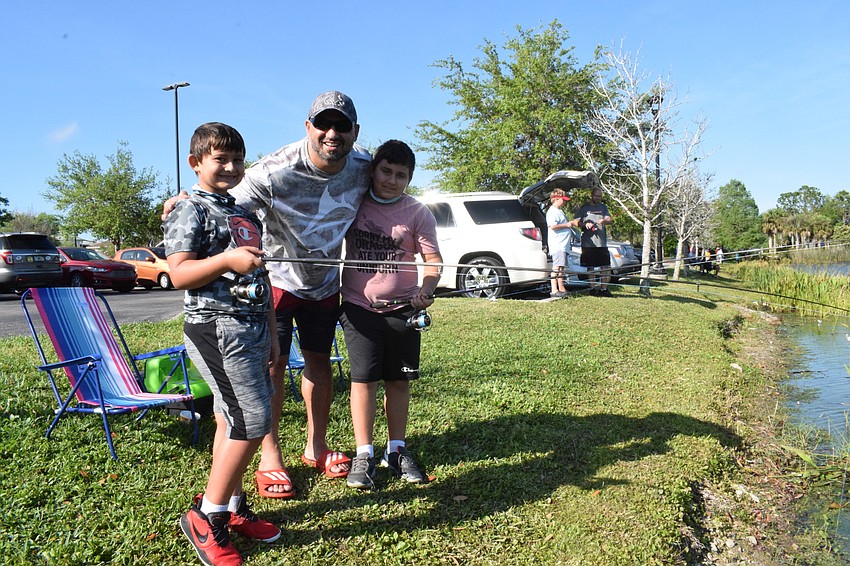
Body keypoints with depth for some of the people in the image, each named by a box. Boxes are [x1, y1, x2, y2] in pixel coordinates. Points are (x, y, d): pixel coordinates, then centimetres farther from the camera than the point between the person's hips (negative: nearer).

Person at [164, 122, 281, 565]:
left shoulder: (247, 215, 19)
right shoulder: (191, 210, -4)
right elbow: (179, 275, -13)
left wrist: (271, 334, 20)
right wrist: (227, 260, -28)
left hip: (251, 329, 8)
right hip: (216, 327, -8)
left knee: (231, 421, 13)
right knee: (253, 421, -11)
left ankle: (232, 509, 24)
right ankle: (204, 517, 3)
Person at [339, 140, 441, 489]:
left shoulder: (417, 213, -2)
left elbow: (433, 258, -3)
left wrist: (427, 288, -21)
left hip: (403, 308, 1)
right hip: (359, 306, 0)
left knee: (399, 379, 8)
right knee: (364, 378, 0)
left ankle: (396, 450, 23)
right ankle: (363, 454, 12)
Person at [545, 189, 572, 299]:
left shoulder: (559, 211, 22)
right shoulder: (552, 211, -11)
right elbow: (552, 226, -24)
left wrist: (571, 223, 20)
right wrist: (566, 225, -15)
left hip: (563, 244, 11)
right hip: (557, 245, -11)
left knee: (561, 267, 13)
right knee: (556, 267, -12)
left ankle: (561, 289, 19)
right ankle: (554, 291, -13)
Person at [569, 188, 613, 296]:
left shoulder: (603, 207, 17)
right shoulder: (584, 208, 6)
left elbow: (609, 219, 6)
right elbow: (575, 222, 2)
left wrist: (604, 220, -17)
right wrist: (585, 224, -15)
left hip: (602, 242, 3)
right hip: (588, 243, -3)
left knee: (606, 267, -2)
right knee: (591, 267, 2)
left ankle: (604, 288, 6)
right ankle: (593, 288, 11)